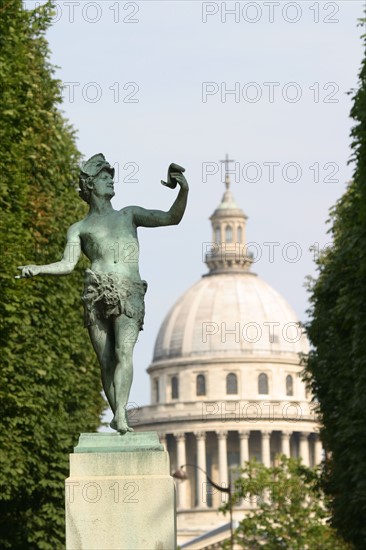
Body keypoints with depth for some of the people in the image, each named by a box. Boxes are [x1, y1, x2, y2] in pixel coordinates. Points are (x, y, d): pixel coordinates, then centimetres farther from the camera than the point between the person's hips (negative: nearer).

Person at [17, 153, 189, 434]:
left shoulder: (129, 215, 28)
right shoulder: (79, 229, 23)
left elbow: (171, 218, 19)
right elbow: (67, 265, 11)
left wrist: (184, 190, 2)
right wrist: (36, 269, -7)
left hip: (129, 295, 0)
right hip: (97, 293, 1)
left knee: (124, 352, -21)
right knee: (106, 360, -5)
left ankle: (121, 415, -33)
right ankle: (118, 416, -1)